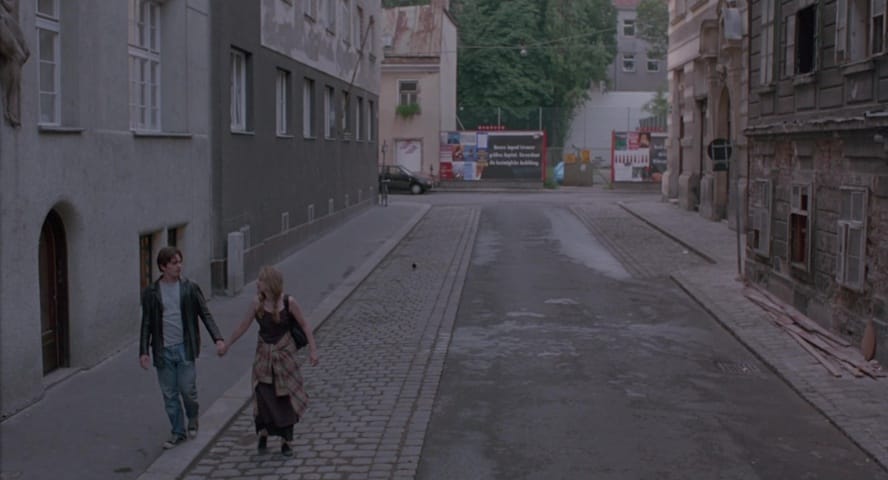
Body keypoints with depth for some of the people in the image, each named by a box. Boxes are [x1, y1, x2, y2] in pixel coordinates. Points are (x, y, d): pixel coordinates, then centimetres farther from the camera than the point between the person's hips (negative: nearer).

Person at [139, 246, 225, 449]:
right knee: (170, 394, 6)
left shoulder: (190, 288, 1)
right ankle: (178, 432, 20)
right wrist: (144, 351, -2)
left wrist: (218, 339, -11)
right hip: (163, 350, 1)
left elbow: (205, 315, 1)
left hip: (185, 348, -1)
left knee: (187, 389, -5)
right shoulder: (151, 292, 2)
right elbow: (147, 324, 5)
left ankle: (193, 417, 26)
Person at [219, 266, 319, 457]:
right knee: (263, 396, -3)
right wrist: (226, 346, 8)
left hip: (284, 354, -1)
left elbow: (305, 325, -5)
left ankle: (285, 440, 17)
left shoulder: (289, 303, -13)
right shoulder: (257, 303, -7)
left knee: (285, 397, 4)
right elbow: (243, 326, 3)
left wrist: (313, 350, -11)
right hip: (264, 354, 1)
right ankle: (263, 433, 21)